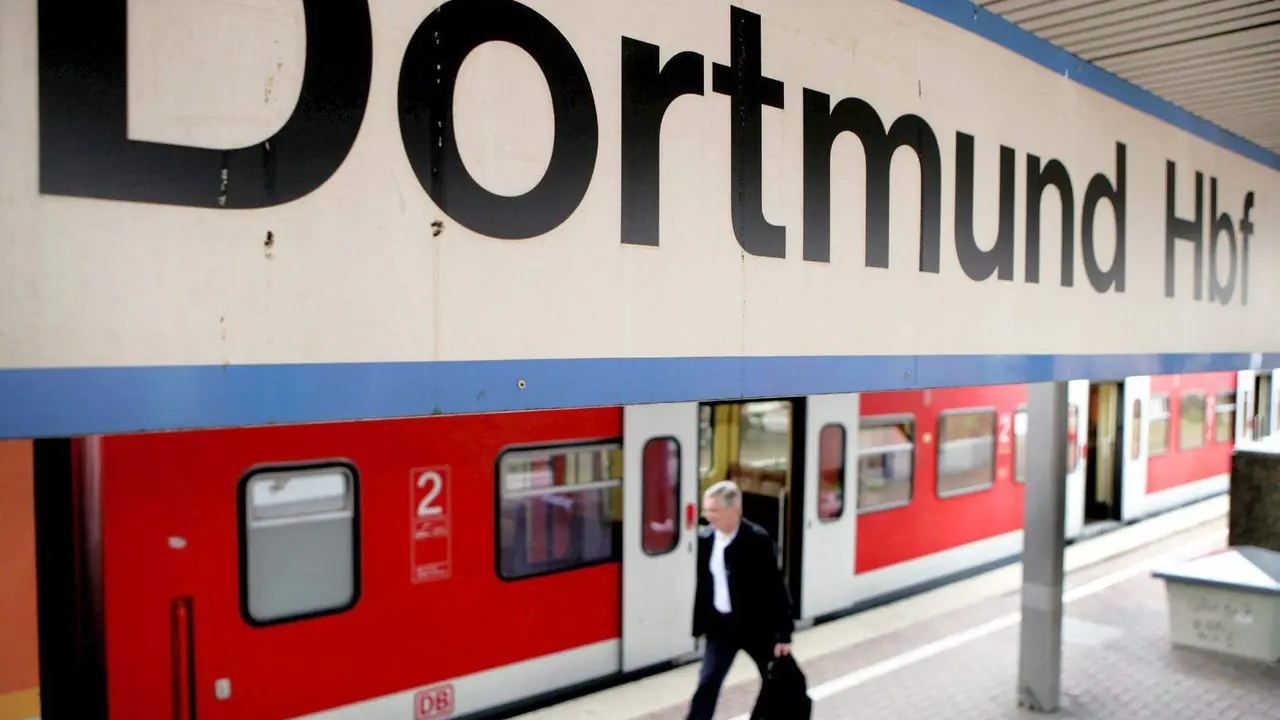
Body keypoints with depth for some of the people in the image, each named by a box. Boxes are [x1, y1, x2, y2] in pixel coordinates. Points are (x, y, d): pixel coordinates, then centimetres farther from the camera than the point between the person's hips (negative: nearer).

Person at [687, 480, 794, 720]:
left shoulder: (758, 539, -18)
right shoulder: (704, 537, -5)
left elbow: (775, 588, -15)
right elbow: (701, 583, 3)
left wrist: (784, 633, -13)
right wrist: (698, 624, 1)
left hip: (756, 624, -3)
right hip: (720, 625, 3)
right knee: (707, 684, 1)